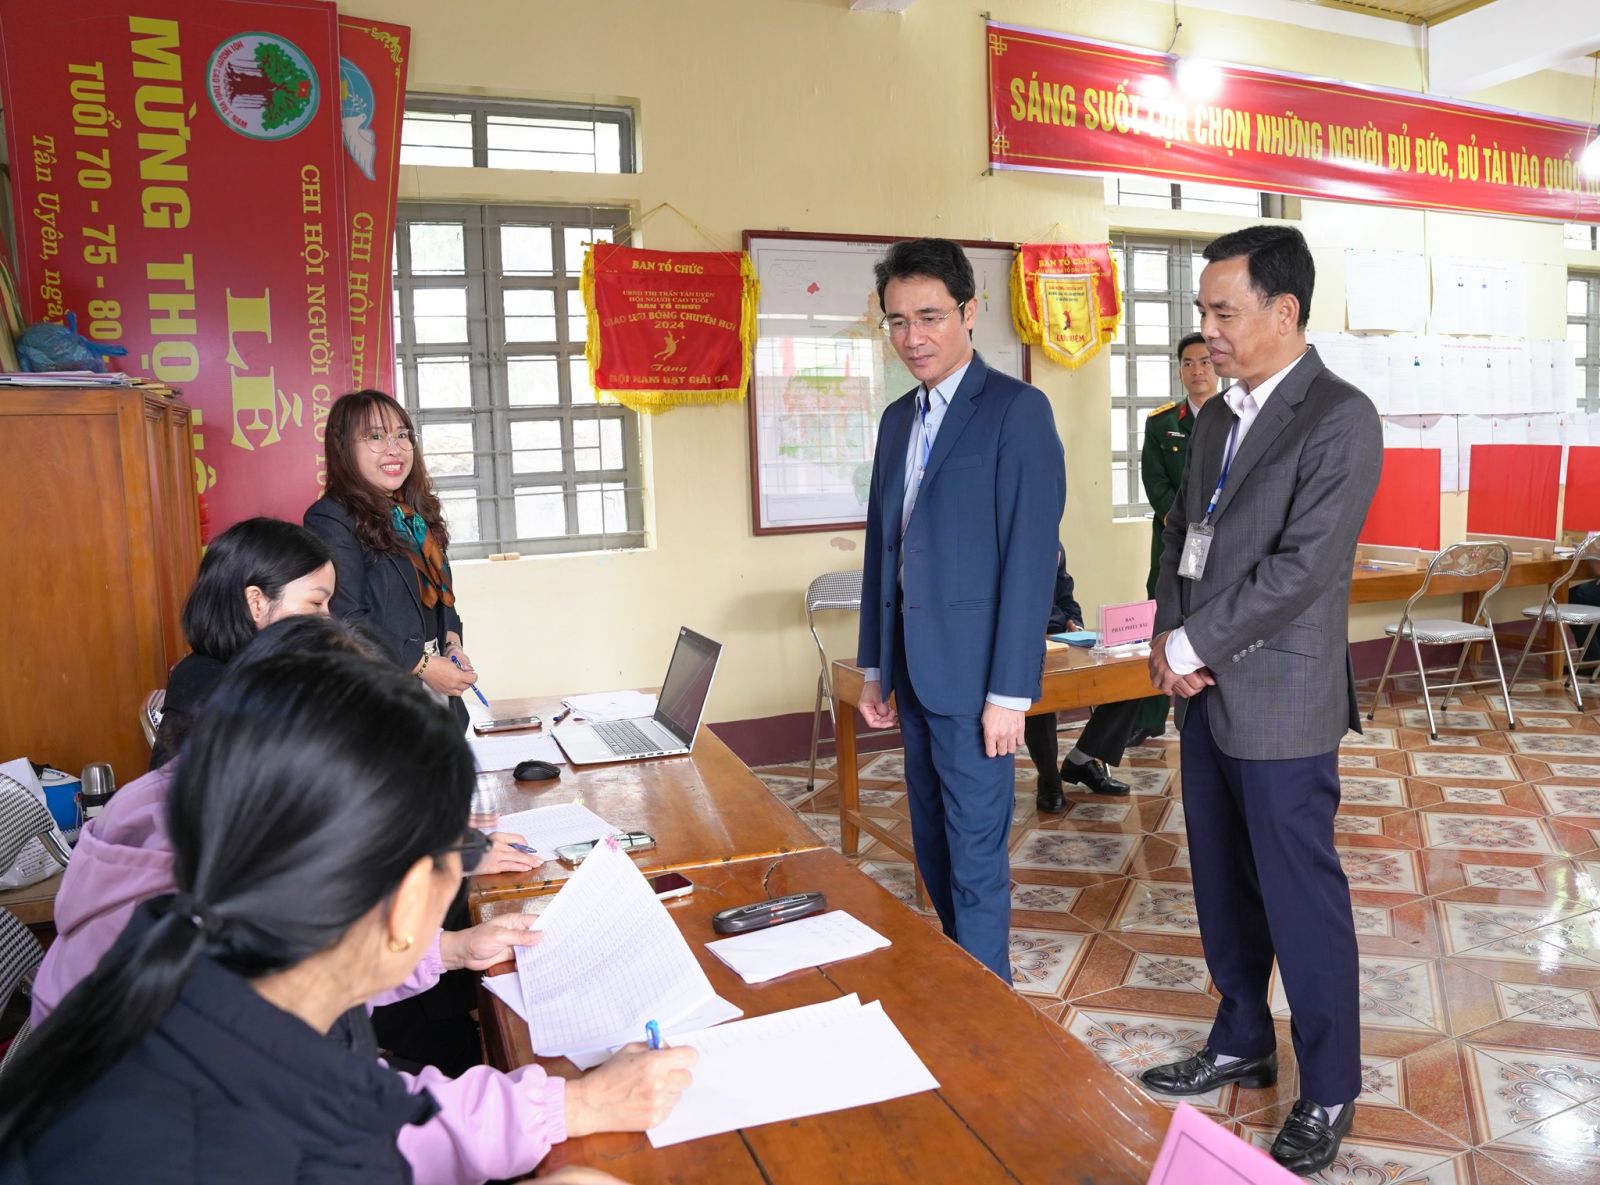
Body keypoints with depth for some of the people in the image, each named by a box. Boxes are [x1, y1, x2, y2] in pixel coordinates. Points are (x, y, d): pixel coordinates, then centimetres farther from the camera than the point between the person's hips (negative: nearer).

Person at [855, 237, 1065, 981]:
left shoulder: (1017, 410, -10)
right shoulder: (898, 418, 13)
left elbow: (1030, 556, -15)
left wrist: (1009, 692, -17)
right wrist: (876, 667, 16)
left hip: (973, 676, -7)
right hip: (915, 673, 8)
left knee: (975, 857, 2)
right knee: (933, 852, 17)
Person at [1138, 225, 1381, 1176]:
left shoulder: (1340, 419, -13)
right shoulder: (1217, 417, 11)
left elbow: (1301, 566, -20)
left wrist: (1190, 646, -15)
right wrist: (1170, 639, -2)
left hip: (1281, 702, -7)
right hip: (1206, 694, 7)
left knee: (1301, 897, 5)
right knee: (1222, 885, 18)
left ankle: (1330, 1093, 25)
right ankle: (1243, 1044, 37)